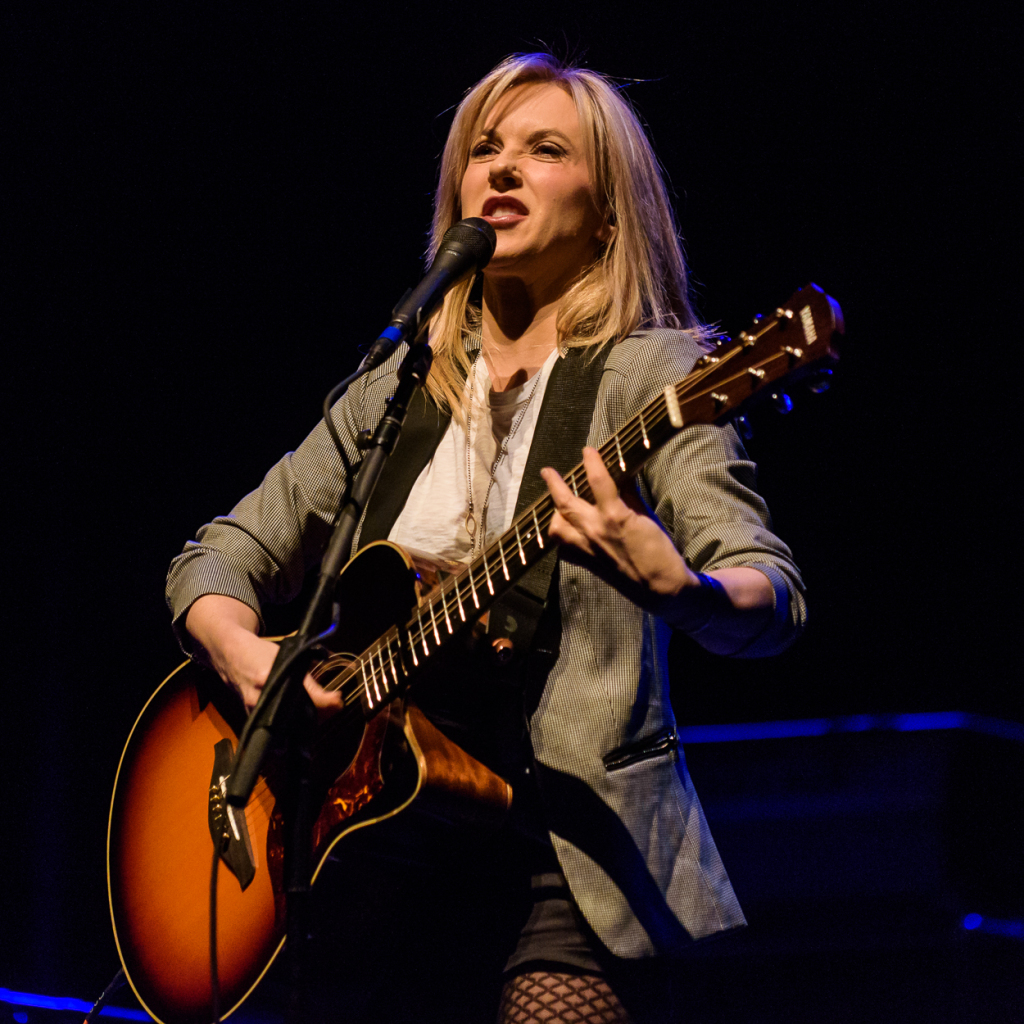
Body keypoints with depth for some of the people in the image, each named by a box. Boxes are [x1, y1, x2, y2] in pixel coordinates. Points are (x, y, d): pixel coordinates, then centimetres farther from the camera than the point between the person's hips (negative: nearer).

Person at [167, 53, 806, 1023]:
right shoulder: (396, 393, 14)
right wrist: (240, 652, -5)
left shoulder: (645, 373, -2)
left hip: (568, 864, -4)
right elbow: (220, 555, 17)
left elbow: (772, 598, -15)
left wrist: (674, 587, -37)